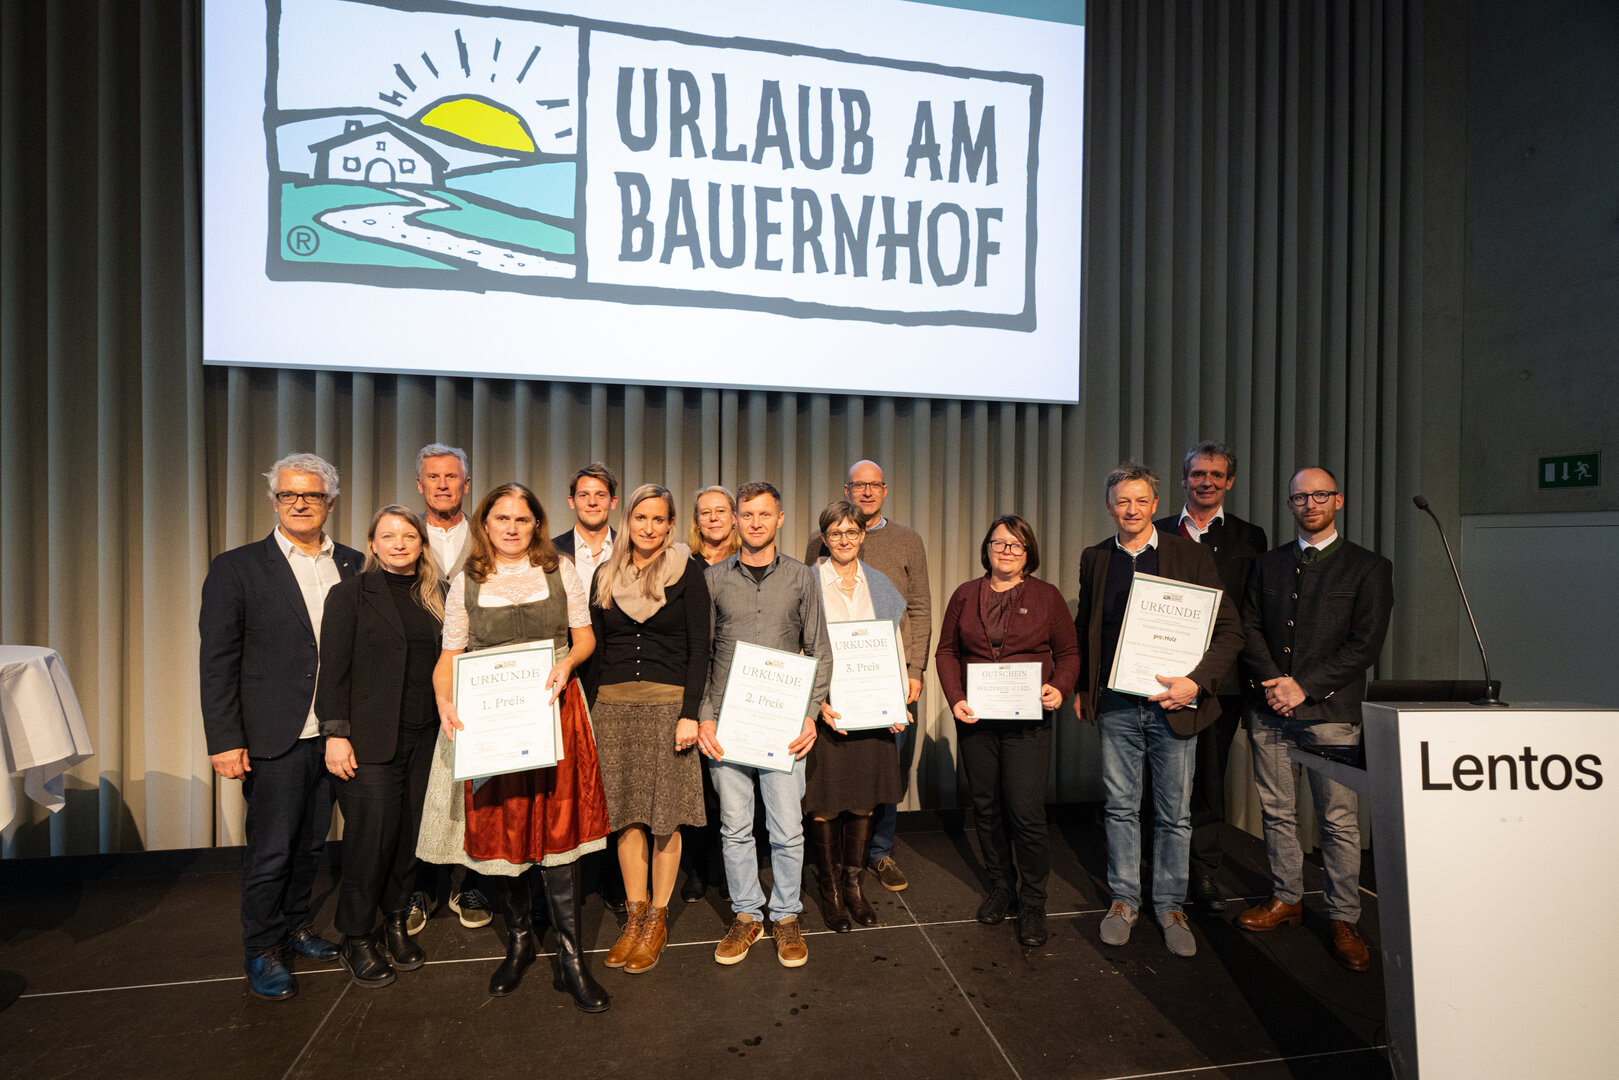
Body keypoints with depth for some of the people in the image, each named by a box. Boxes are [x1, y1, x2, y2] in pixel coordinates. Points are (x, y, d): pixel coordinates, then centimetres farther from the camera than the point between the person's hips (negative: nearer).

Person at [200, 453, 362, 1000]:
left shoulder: (353, 565, 5)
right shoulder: (237, 567, -4)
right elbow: (217, 662, -5)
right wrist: (225, 741, -10)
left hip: (335, 735, 4)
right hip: (274, 739, -3)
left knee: (310, 844, 17)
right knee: (270, 851, 7)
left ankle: (294, 927, 37)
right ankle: (261, 952, 26)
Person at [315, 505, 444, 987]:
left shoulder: (435, 596, 10)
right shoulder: (350, 594, -1)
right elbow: (333, 669, -5)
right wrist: (336, 734, -10)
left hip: (425, 737, 4)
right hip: (369, 739, -4)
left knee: (410, 834, 8)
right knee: (370, 836, 1)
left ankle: (396, 923, 27)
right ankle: (357, 939, 20)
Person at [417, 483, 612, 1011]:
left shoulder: (559, 570, 6)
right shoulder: (467, 582, 8)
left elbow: (585, 635, 8)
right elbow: (450, 653, 6)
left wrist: (567, 662, -13)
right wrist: (444, 700, -12)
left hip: (554, 707, -1)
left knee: (558, 825, -2)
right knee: (496, 826, 5)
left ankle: (570, 956, 10)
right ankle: (519, 938, 29)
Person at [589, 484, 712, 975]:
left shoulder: (686, 573, -1)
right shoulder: (607, 576, 11)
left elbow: (699, 648, -5)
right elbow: (595, 648, 13)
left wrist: (690, 713, -12)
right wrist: (588, 710, 7)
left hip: (668, 704, -3)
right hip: (613, 705, 3)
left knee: (665, 816, 3)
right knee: (626, 814, 8)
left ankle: (657, 918, 19)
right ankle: (634, 916, 22)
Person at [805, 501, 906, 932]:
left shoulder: (880, 585, 10)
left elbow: (894, 646, 10)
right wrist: (817, 702, -15)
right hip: (824, 708, -3)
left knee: (863, 799, 10)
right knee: (825, 802, 4)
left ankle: (854, 884, 27)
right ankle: (830, 891, 21)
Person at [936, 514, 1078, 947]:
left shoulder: (1047, 596, 3)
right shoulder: (965, 595, 7)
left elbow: (1068, 653, 6)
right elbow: (947, 651, 9)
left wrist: (1060, 688, -12)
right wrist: (955, 698, -4)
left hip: (1028, 720, -2)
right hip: (975, 718, 3)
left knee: (1027, 813, -4)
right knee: (986, 807, 11)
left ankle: (1032, 903, 15)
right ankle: (1000, 886, 31)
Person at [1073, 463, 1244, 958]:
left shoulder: (1191, 555, -3)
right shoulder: (1094, 559, 6)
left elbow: (1229, 632, -4)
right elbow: (1083, 629, 15)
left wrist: (1197, 681, -17)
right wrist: (1082, 687, 9)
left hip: (1174, 703, -1)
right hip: (1116, 704, 2)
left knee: (1175, 814, 10)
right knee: (1121, 807, 11)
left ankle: (1170, 905, 28)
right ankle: (1123, 899, 28)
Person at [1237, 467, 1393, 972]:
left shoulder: (1369, 567, 3)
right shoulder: (1267, 564, 14)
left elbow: (1365, 644, -5)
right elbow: (1249, 628, 9)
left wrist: (1303, 686, -11)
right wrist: (1272, 681, -7)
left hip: (1330, 709, -3)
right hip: (1269, 708, 3)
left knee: (1340, 820, 0)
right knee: (1276, 812, 10)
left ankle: (1343, 919, 14)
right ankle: (1286, 899, 25)